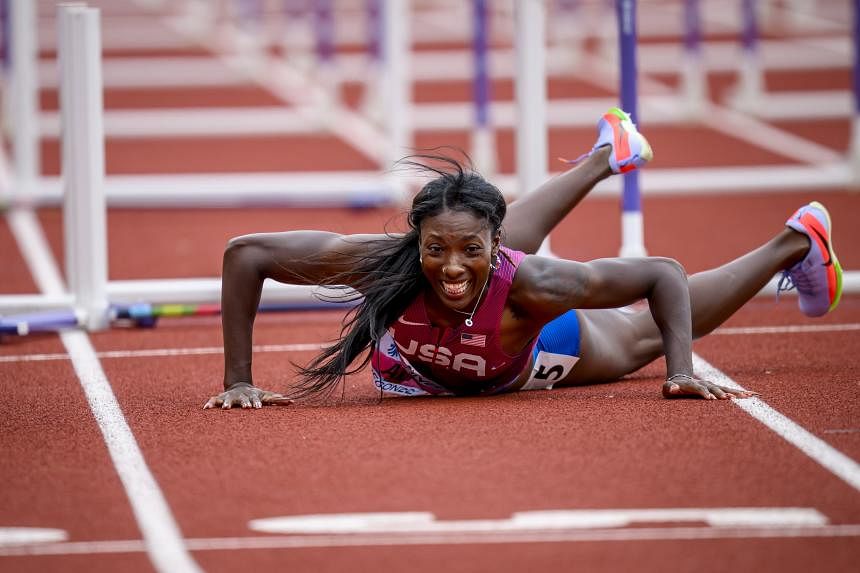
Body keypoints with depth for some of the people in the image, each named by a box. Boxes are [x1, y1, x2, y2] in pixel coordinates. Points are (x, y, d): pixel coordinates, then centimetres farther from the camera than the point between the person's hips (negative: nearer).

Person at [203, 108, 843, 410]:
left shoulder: (528, 286, -47)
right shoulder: (378, 261, -49)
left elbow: (664, 275, -35)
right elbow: (244, 252, -43)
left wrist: (682, 372, -40)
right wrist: (238, 380, -44)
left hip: (532, 354, -3)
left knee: (642, 335, 26)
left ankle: (794, 244, 50)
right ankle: (605, 156, 67)